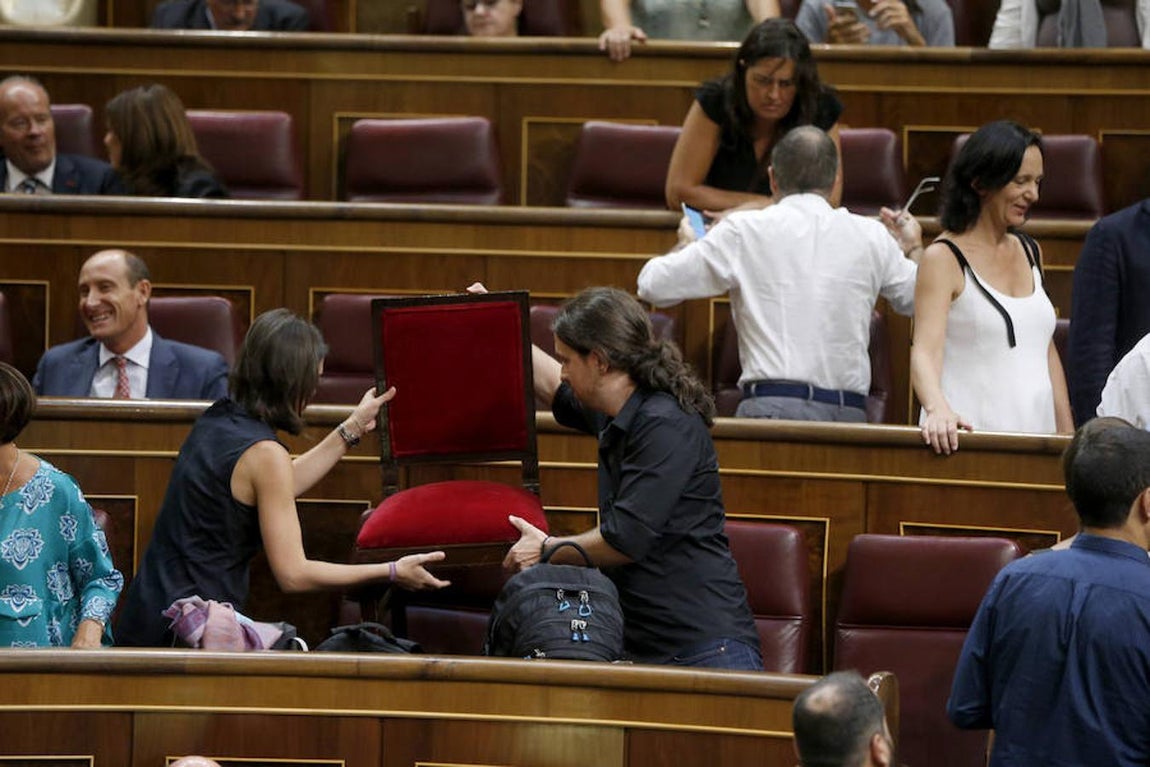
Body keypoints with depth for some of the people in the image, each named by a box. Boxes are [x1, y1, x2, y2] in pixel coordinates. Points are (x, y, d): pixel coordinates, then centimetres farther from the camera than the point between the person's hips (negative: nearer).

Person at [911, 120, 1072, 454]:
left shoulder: (1029, 252, 16)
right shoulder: (944, 258, -5)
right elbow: (925, 351, -17)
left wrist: (1068, 437, 14)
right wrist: (938, 409, -36)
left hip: (1037, 432, 6)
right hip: (971, 437, -6)